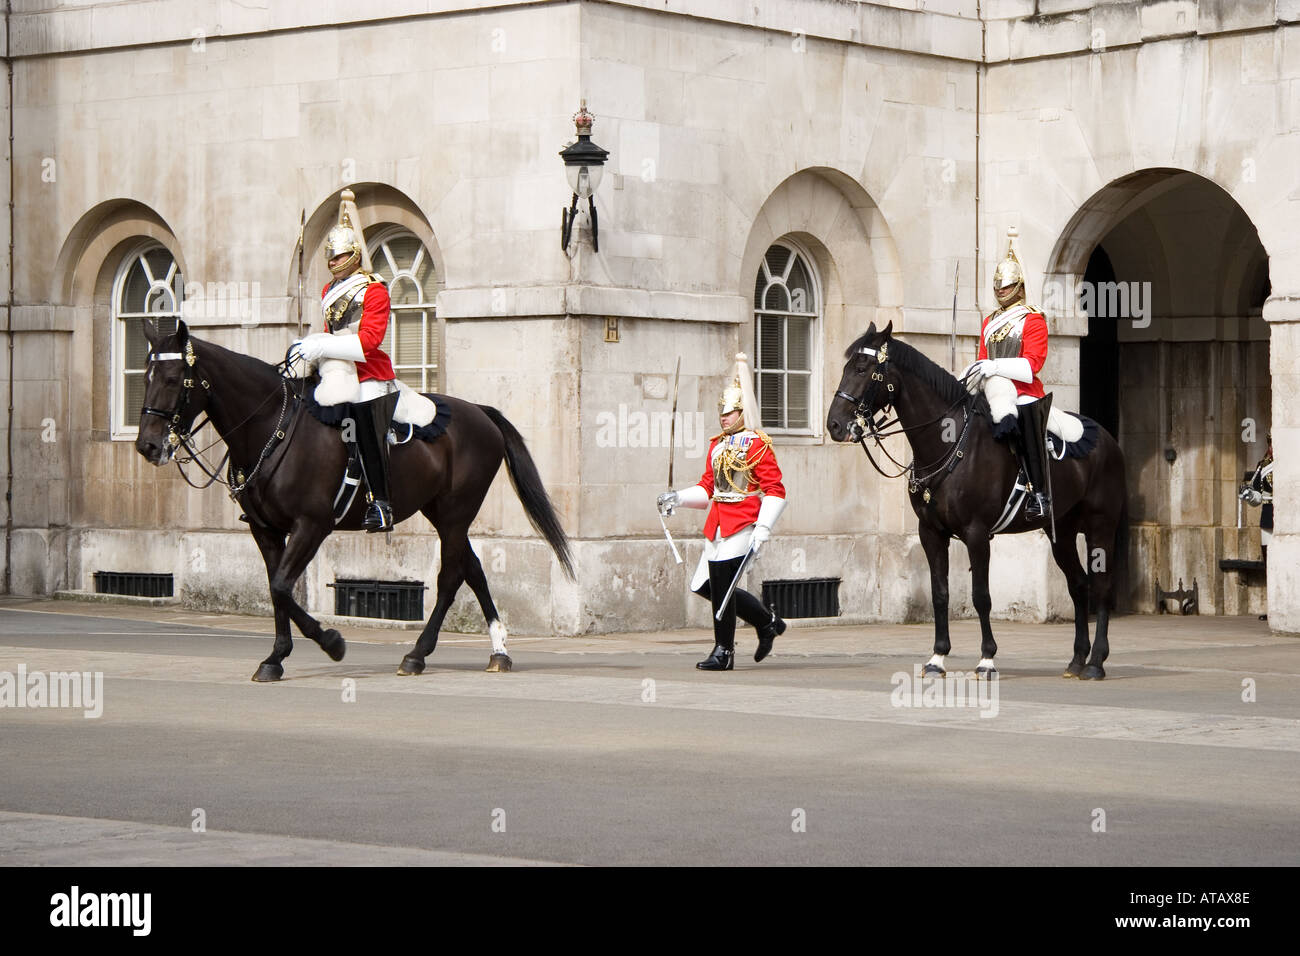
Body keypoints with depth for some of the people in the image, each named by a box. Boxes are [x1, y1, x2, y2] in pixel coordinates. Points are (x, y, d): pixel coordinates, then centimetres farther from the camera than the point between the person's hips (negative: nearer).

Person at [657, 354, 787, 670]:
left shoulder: (757, 445, -7)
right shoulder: (717, 445, 16)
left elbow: (774, 490, -12)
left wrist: (762, 529, -21)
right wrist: (678, 498, 2)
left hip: (742, 523, -8)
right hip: (717, 524, 8)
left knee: (720, 577, -14)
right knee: (706, 584, 8)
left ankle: (723, 651, -3)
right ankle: (767, 621, 24)